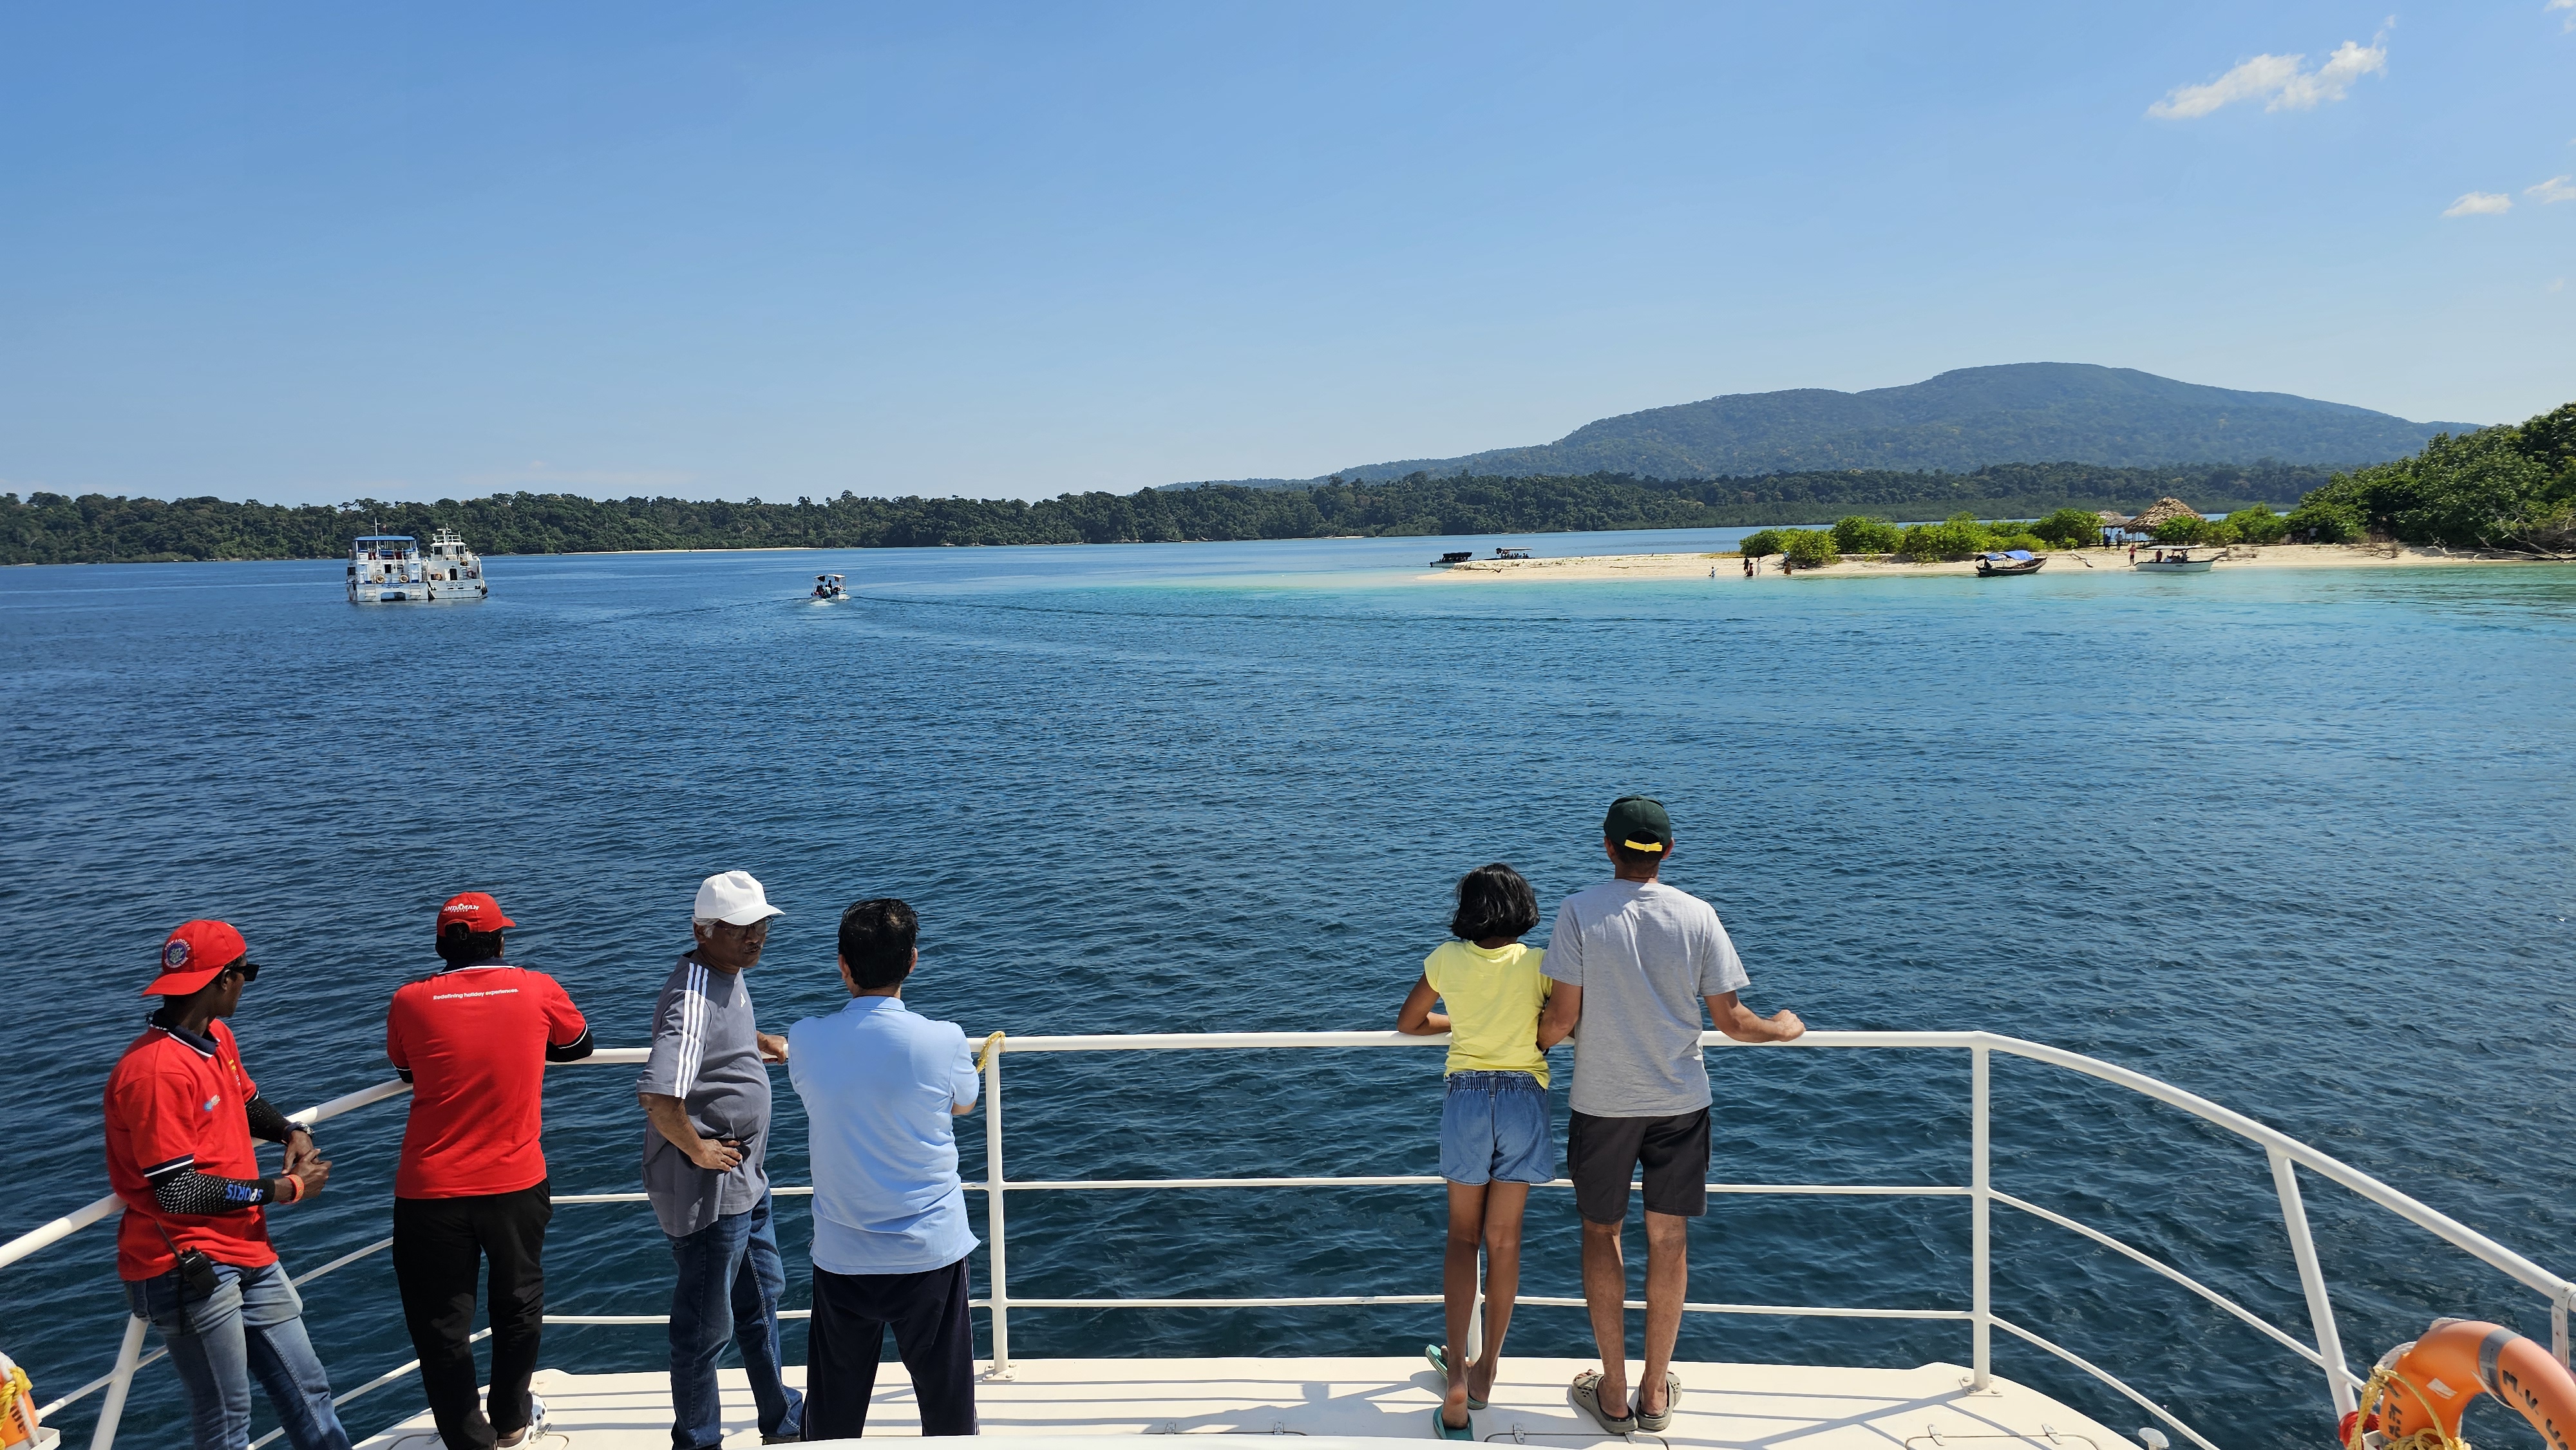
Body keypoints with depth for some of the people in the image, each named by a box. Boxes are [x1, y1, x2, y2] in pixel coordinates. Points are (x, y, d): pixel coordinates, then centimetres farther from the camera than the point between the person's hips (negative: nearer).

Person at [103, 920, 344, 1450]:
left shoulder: (218, 1038, 6)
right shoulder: (157, 1070, -22)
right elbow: (179, 1192, -22)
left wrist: (293, 1133, 5)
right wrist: (284, 1189, -14)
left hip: (247, 1255, 9)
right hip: (188, 1271, -9)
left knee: (307, 1392, 13)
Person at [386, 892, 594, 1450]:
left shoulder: (410, 1001, -4)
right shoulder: (538, 990, -4)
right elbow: (579, 1045, 16)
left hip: (430, 1192, -1)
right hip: (515, 1185, 1)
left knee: (441, 1325, 12)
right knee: (518, 1304, 22)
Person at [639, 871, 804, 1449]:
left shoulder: (728, 976, 5)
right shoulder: (695, 998, -27)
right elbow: (659, 1097, -39)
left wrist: (761, 1042, 16)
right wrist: (699, 1151, -25)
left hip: (745, 1179, 11)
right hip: (707, 1189, -11)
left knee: (762, 1298, 25)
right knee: (706, 1326, 6)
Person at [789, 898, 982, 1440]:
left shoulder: (806, 1040, -11)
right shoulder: (944, 1041, -16)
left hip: (842, 1257, 2)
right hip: (932, 1252, -2)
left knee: (834, 1413, 16)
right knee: (947, 1402, 13)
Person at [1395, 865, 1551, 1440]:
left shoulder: (1447, 960, -2)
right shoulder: (1539, 963, -6)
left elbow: (1408, 1023, 10)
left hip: (1466, 1100, 0)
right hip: (1524, 1099, 0)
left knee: (1463, 1236, 12)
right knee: (1505, 1240, 13)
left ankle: (1457, 1374, -1)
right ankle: (1486, 1371, 22)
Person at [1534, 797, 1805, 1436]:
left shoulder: (1579, 911, -12)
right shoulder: (1697, 915, -7)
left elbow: (1562, 1016, -12)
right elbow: (1729, 1018, -4)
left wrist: (1533, 1044, 10)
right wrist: (1783, 1029, 17)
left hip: (1601, 1100, -1)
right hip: (1679, 1099, 2)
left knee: (1601, 1232, 14)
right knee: (1668, 1237, 13)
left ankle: (1613, 1393, 20)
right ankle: (1655, 1394, 23)